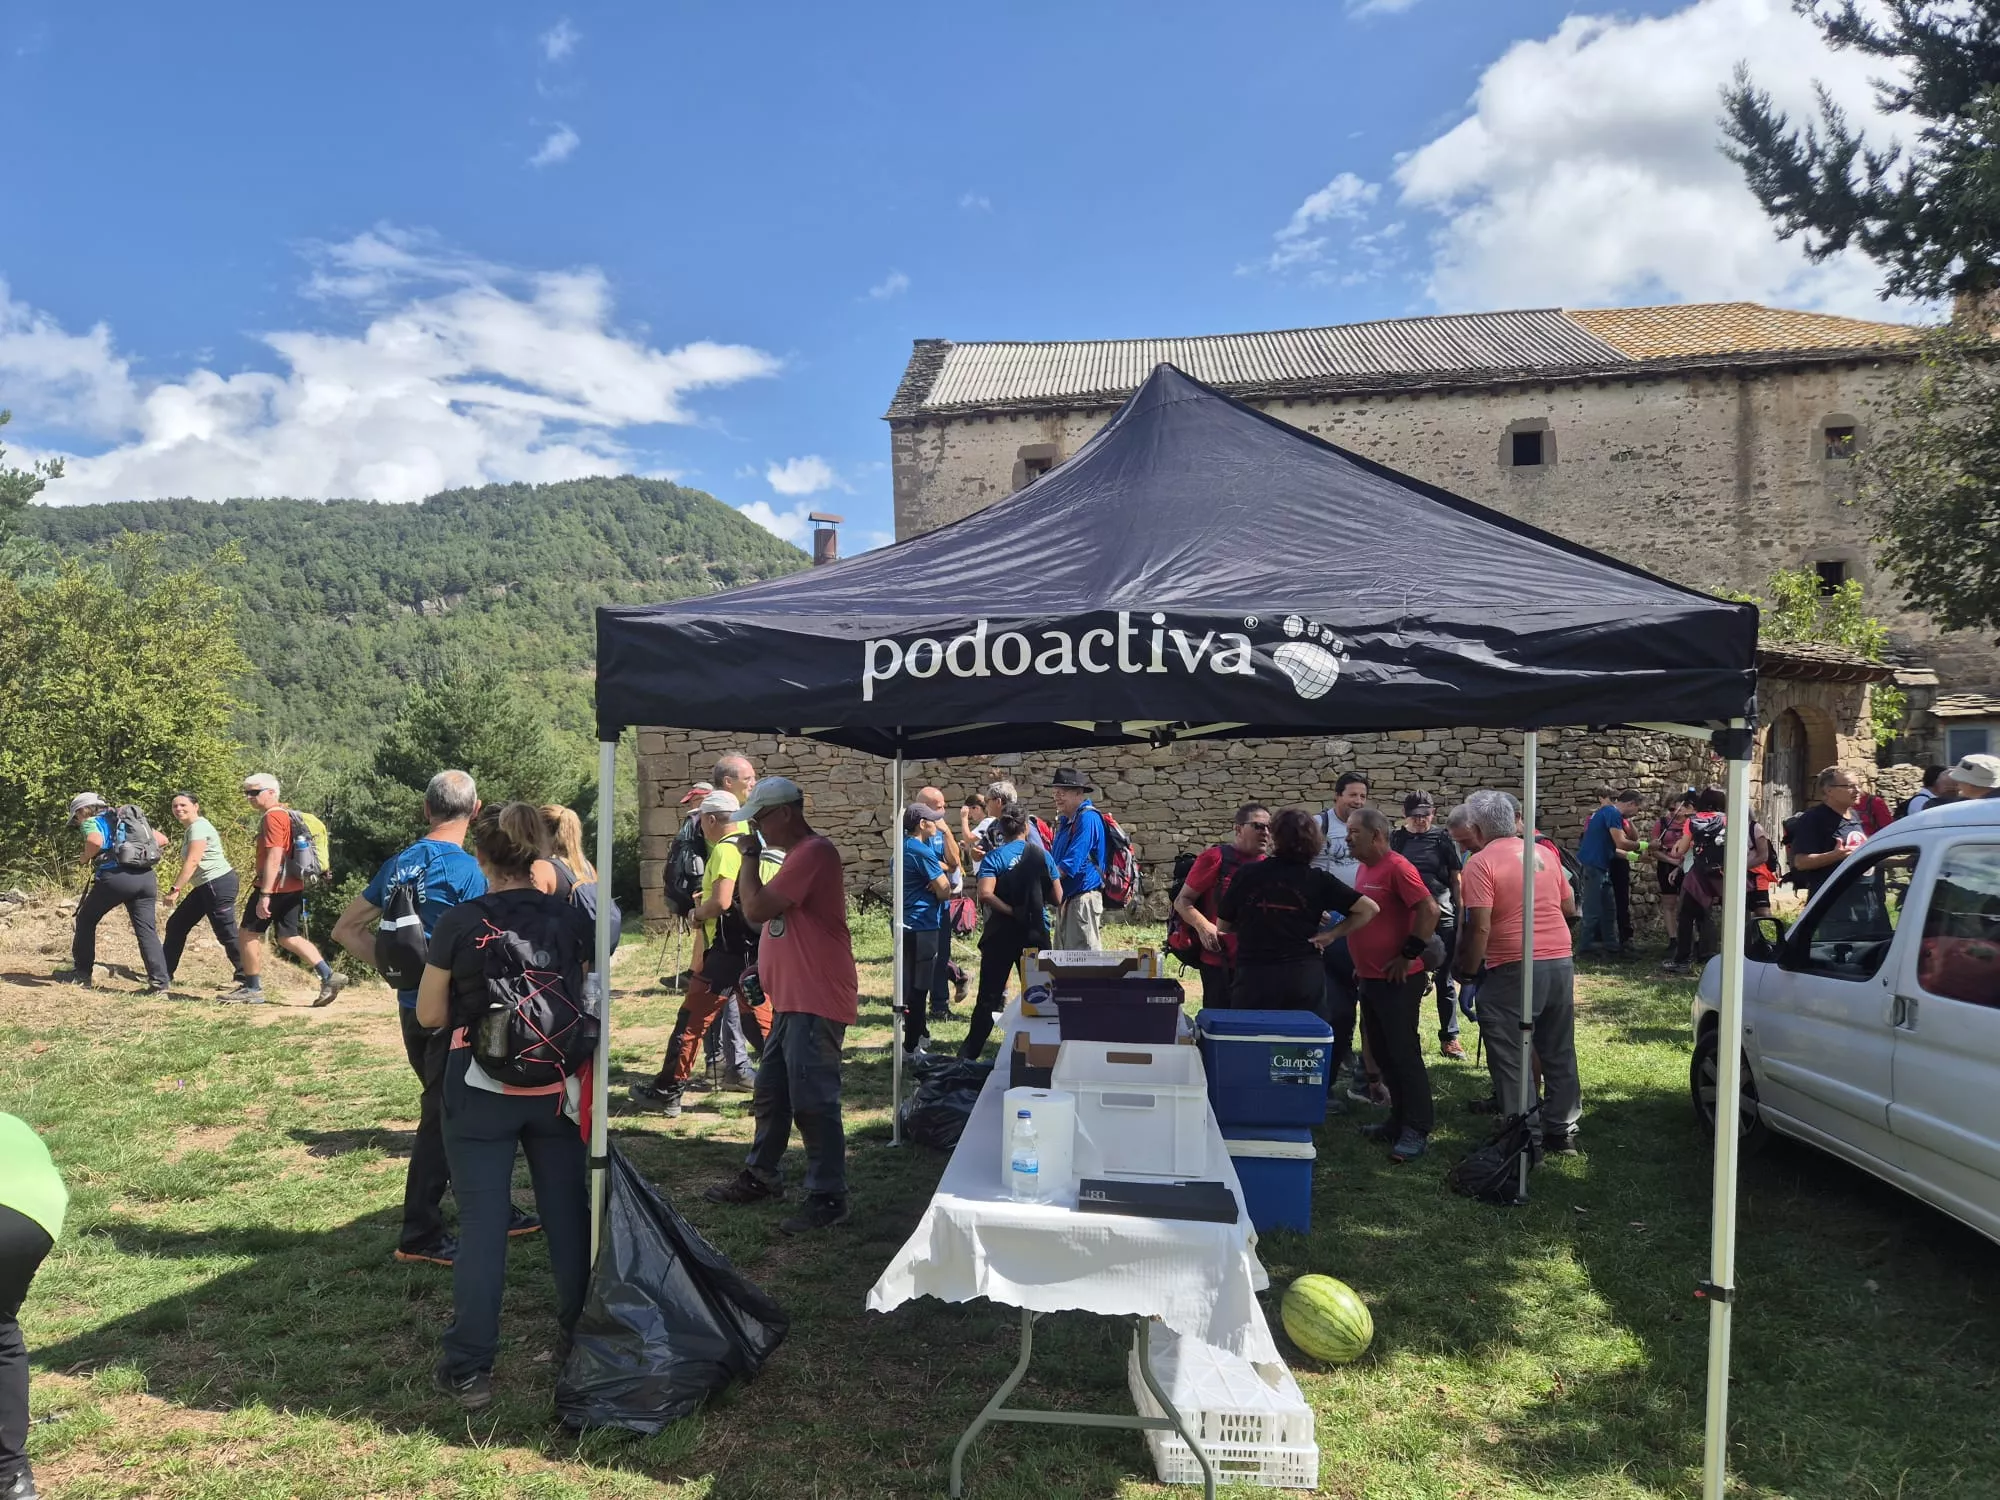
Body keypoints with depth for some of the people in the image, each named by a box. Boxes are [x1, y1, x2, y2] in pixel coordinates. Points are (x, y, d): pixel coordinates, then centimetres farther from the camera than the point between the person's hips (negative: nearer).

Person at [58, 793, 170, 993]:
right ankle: (161, 981, -11)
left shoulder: (91, 822, 9)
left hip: (116, 876, -5)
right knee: (146, 929, 2)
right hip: (146, 877, 5)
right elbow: (162, 839, 26)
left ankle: (81, 973, 25)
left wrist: (85, 859, 3)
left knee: (86, 920, 19)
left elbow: (95, 841, -16)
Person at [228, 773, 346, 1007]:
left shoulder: (272, 817, -14)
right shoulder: (285, 814, 16)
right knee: (288, 937, 10)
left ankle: (252, 989, 12)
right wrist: (258, 868, 23)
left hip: (275, 887, -9)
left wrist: (264, 895, -24)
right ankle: (329, 976, 0)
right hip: (292, 887, 9)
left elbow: (274, 858, -22)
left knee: (250, 933, 5)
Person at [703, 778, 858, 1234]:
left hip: (815, 1003, -11)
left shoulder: (814, 852, -17)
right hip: (792, 1000, 11)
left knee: (812, 1101, -6)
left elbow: (756, 907, -21)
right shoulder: (797, 854, 18)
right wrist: (766, 966, 13)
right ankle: (761, 1175, 31)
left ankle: (828, 1198, 2)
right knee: (770, 1094, 19)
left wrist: (749, 854, -9)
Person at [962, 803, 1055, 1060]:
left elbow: (985, 895, -23)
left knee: (989, 995, 5)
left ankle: (971, 1050, 8)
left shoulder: (993, 858, -7)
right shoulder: (1042, 855, 0)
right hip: (1036, 933, 2)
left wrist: (1012, 911, -14)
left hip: (1002, 933, -2)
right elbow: (1056, 896, 3)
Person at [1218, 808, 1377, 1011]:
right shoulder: (1318, 880, 0)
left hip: (1253, 979, -1)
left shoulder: (1246, 876, -1)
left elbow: (1223, 925, 9)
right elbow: (1368, 908, -1)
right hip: (1305, 978, 1)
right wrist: (1332, 934, 3)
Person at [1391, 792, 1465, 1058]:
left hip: (1441, 917, -1)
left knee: (1444, 979, 7)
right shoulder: (1395, 839, 5)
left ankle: (1449, 1038, 16)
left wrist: (1461, 917, 1)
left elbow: (1455, 880, 4)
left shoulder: (1443, 839, 2)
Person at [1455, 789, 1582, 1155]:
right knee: (1559, 1052, 16)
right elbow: (1569, 907, 18)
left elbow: (1479, 927, -16)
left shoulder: (1481, 863, -10)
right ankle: (1561, 1130, 24)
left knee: (1510, 1058, 3)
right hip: (1561, 962, 7)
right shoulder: (1545, 853, 10)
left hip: (1513, 970, -7)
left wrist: (1468, 971, -5)